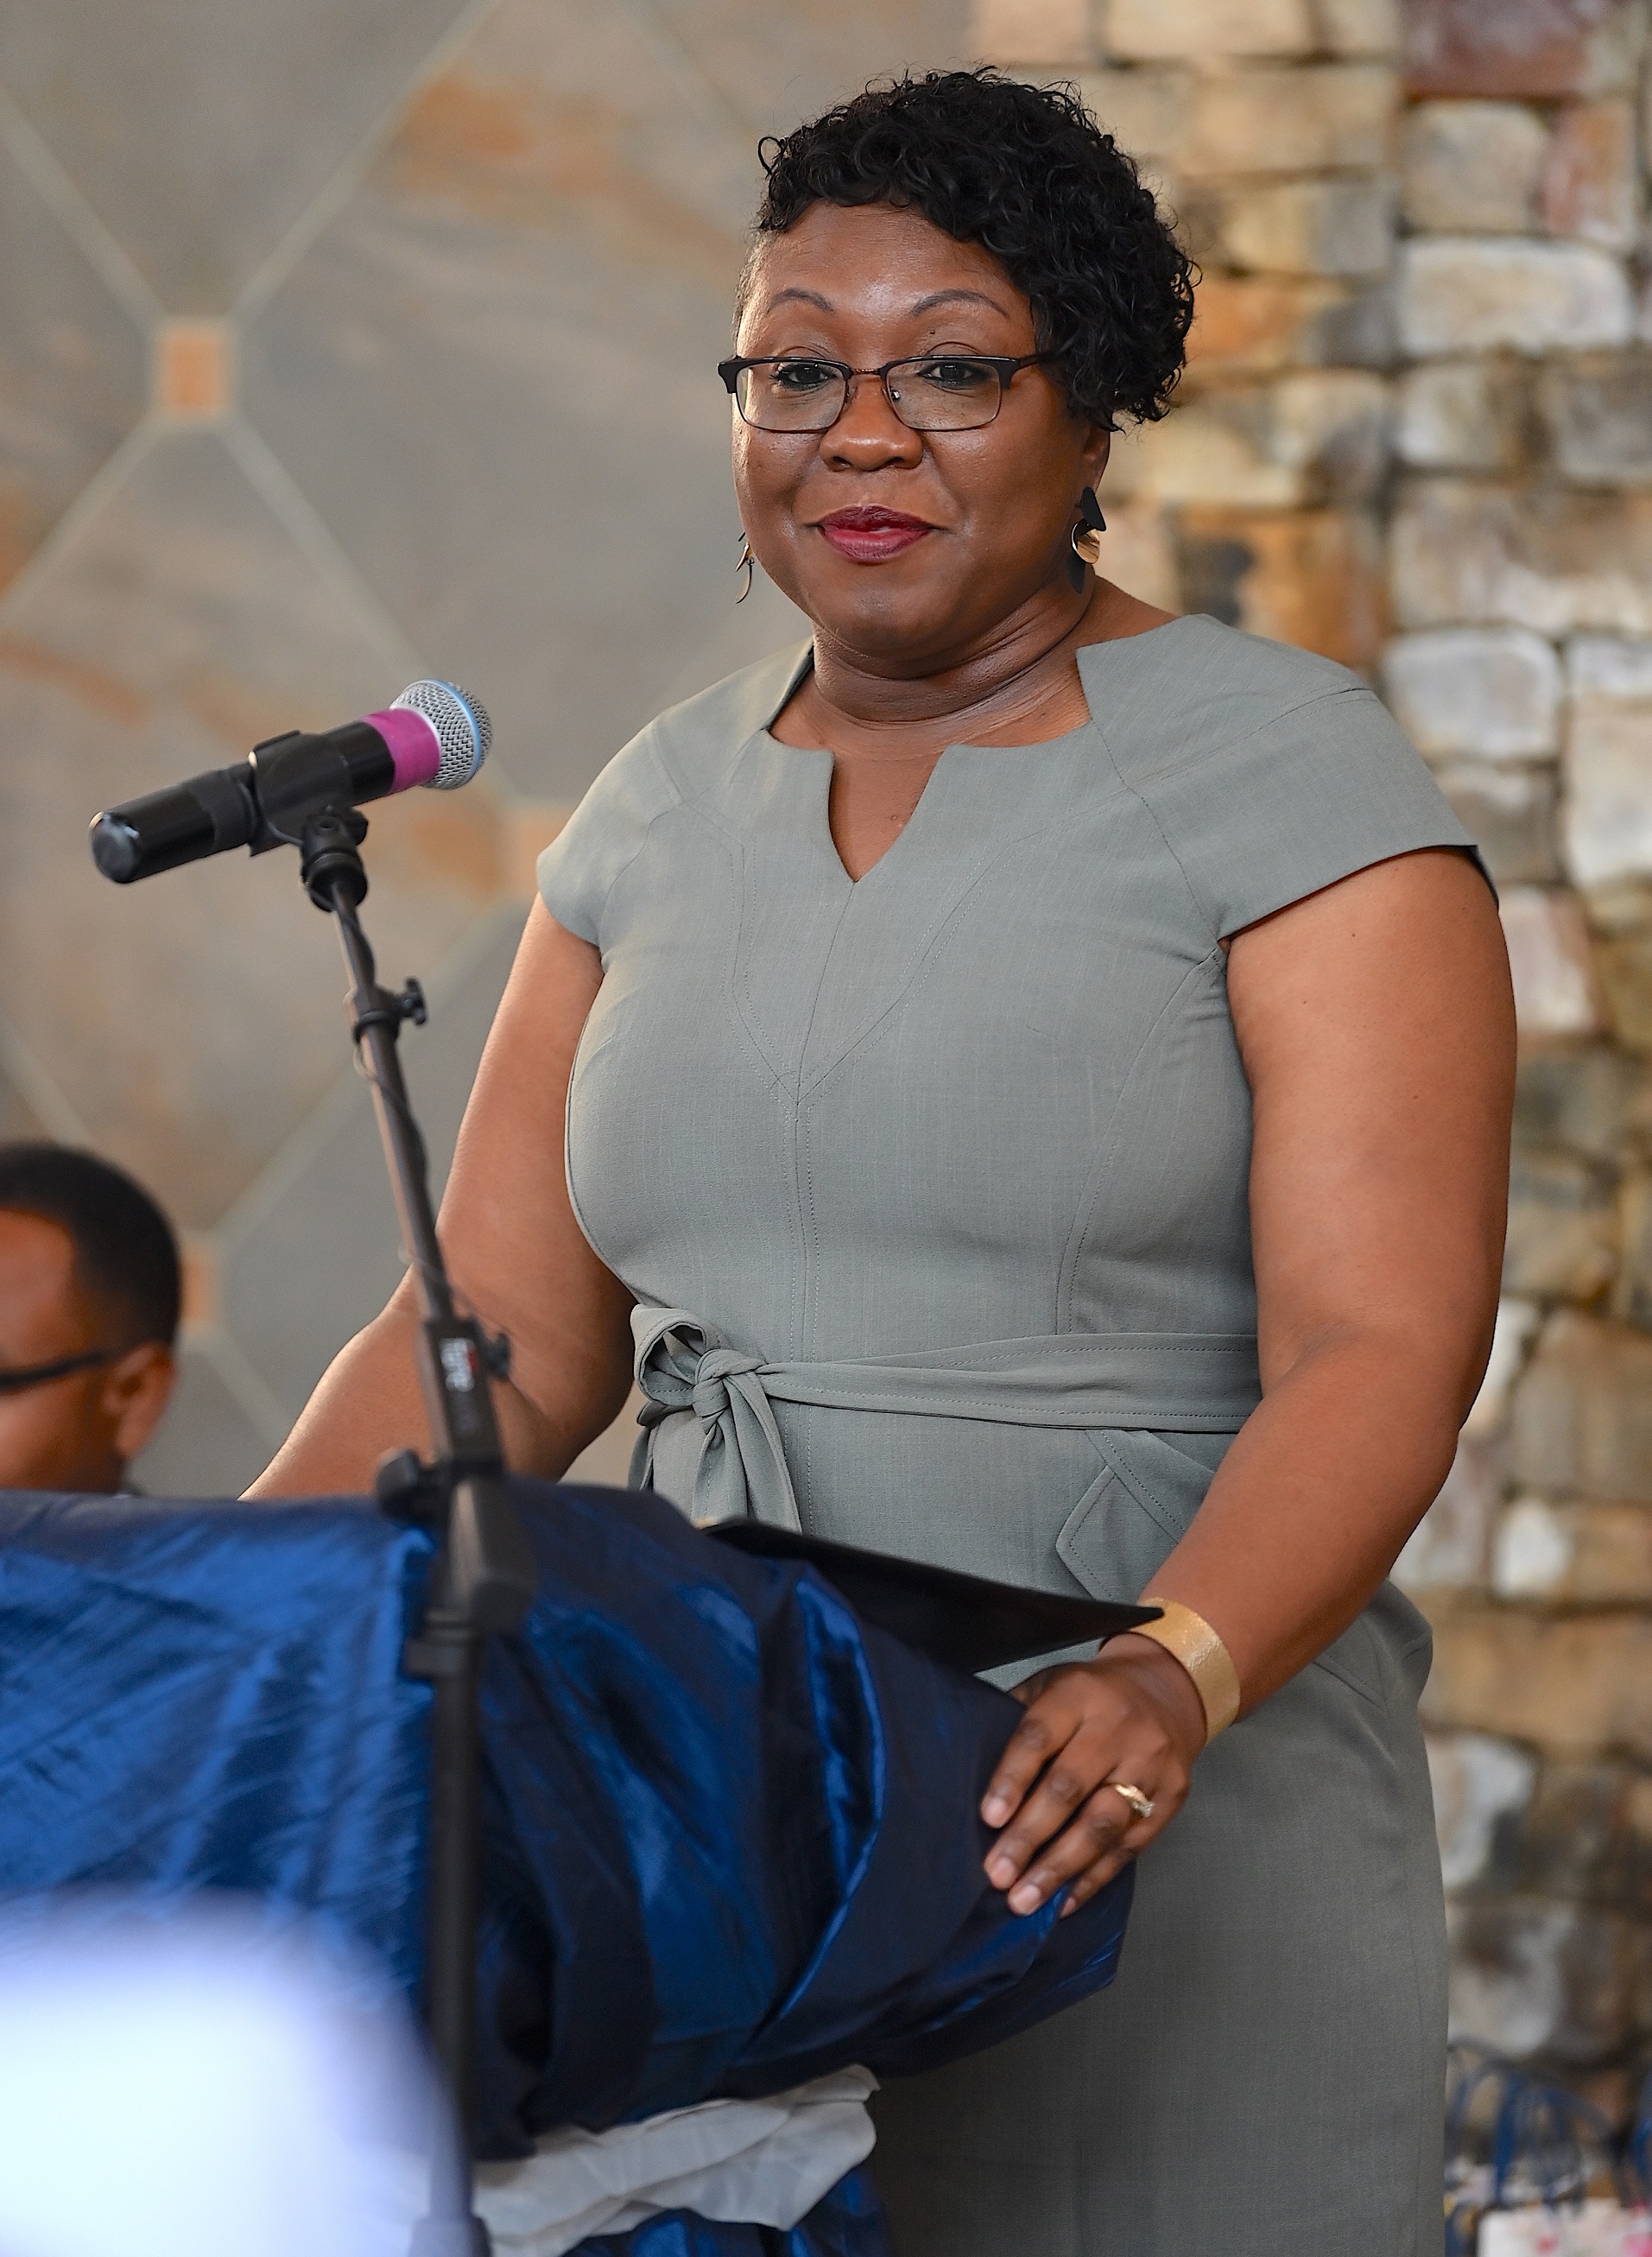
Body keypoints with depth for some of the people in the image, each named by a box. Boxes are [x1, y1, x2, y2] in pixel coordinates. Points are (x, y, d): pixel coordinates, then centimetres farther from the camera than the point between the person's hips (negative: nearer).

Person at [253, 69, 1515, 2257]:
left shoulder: (1291, 781, -5)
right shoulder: (666, 806, 13)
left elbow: (1376, 1358, -14)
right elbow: (501, 1336, 12)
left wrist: (1169, 1680, -31)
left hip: (1162, 1821, -4)